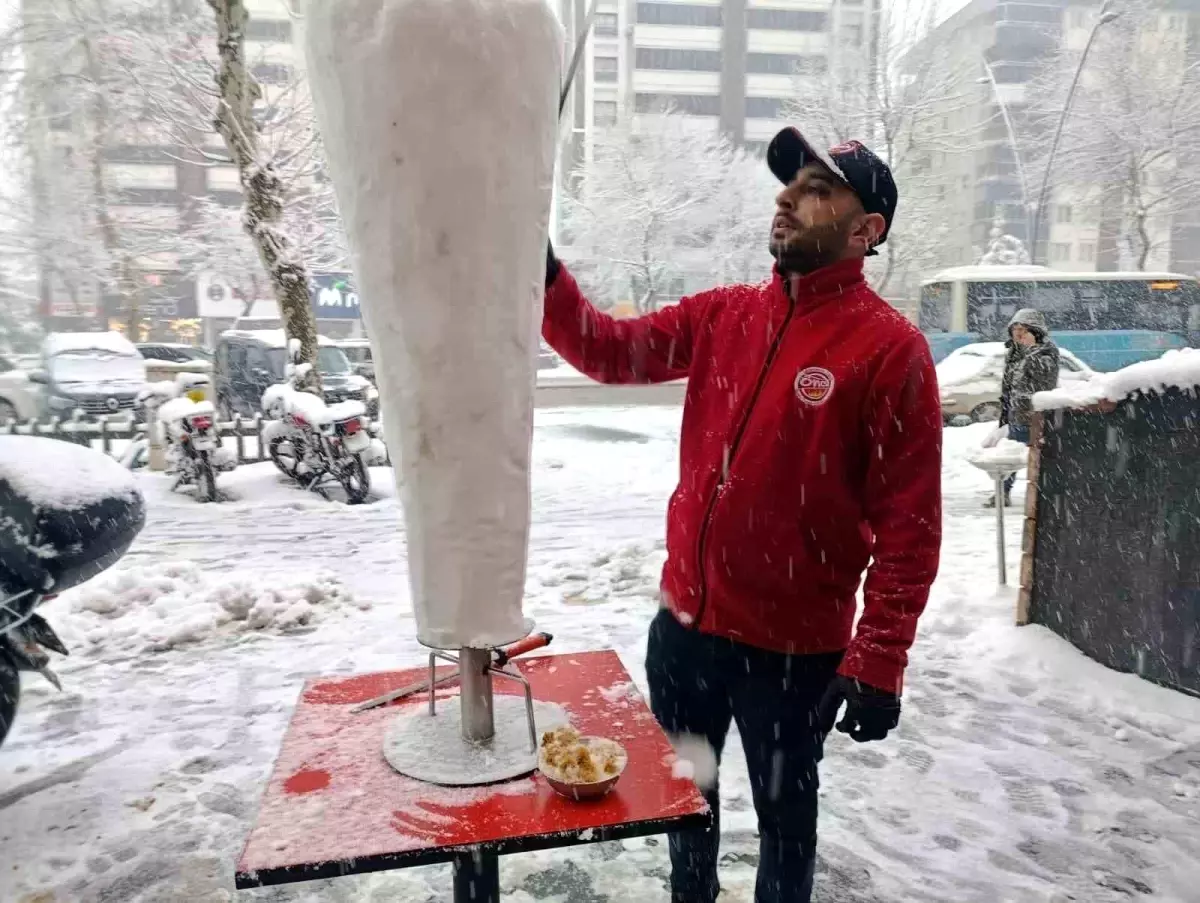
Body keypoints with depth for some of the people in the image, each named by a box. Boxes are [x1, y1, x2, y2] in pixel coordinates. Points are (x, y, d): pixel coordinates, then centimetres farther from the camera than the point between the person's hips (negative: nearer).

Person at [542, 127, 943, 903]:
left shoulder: (890, 349, -14)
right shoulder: (723, 315, 3)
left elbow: (910, 526, -14)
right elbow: (612, 352, 4)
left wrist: (878, 666, -16)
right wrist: (545, 278, -11)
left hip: (796, 650, -5)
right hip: (684, 623, 6)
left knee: (783, 810, 19)